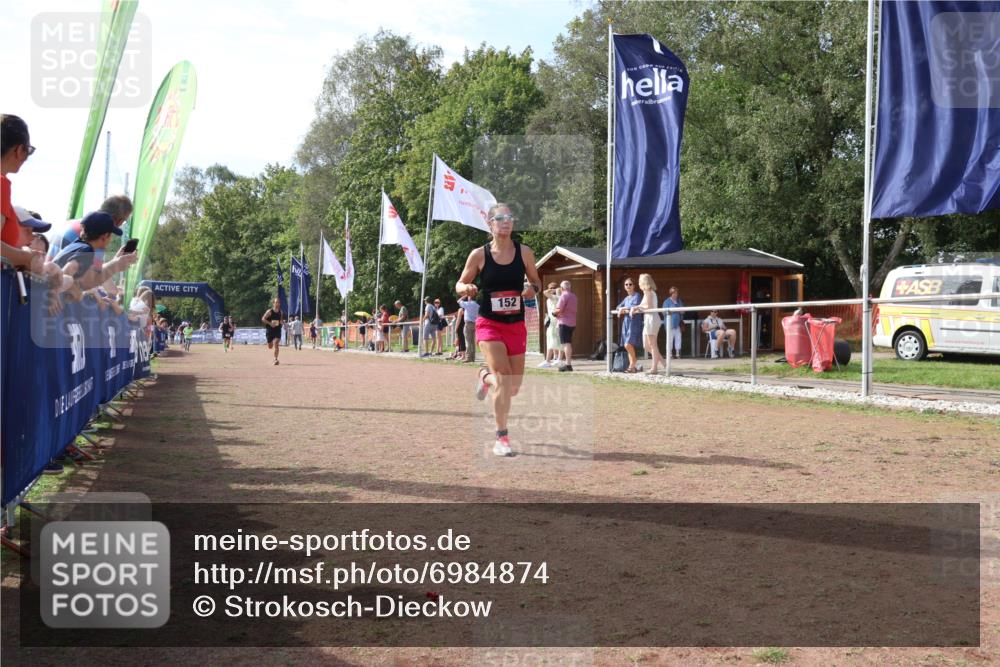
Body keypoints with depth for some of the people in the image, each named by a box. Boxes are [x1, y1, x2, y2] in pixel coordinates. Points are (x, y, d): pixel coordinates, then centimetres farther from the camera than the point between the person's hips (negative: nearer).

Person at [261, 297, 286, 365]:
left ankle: (275, 359, -14)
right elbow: (263, 319, -12)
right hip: (270, 331, -1)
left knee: (276, 344, -17)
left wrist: (283, 322, -2)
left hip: (278, 331, 1)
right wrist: (270, 323, -23)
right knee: (270, 347, 6)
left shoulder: (281, 312, 5)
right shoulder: (270, 311, -8)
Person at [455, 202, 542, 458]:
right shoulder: (479, 255, -5)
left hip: (516, 325, 3)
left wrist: (533, 289, -12)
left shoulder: (524, 252, 0)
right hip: (489, 324, -3)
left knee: (514, 387, 10)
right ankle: (502, 439, -6)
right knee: (504, 379, -18)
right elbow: (460, 284, 5)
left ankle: (486, 376, 45)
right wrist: (466, 288, -19)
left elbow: (536, 282, 12)